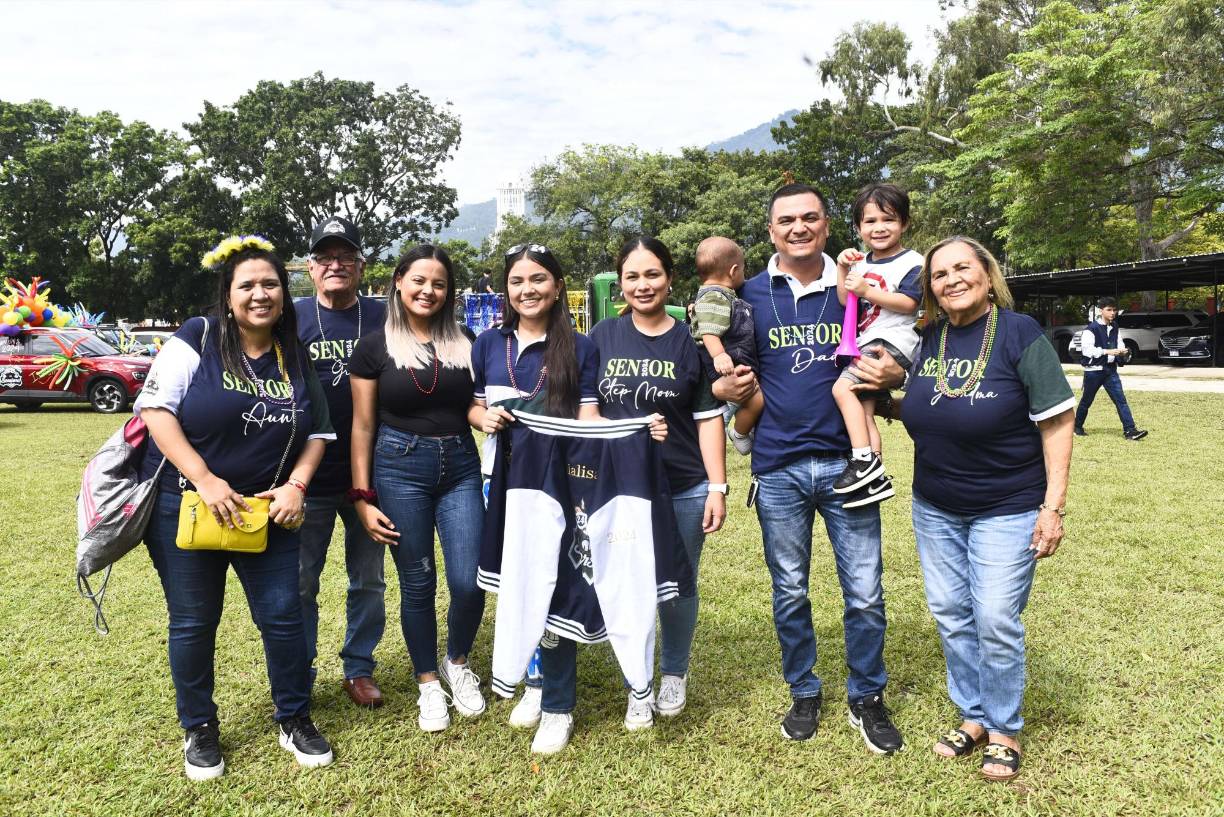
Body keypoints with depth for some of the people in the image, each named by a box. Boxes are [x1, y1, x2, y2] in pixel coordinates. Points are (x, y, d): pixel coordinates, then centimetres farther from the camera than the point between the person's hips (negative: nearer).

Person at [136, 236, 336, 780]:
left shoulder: (295, 358, 4)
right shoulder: (196, 340, -8)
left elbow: (318, 431, 8)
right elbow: (155, 408, -13)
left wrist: (295, 484, -8)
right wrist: (204, 479, -20)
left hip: (266, 511, 3)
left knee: (283, 617, 4)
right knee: (193, 622, 9)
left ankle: (295, 720, 23)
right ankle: (199, 730, 29)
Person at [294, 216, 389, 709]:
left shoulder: (383, 318, 1)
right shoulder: (291, 318, -1)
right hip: (308, 477, -1)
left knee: (368, 580, 13)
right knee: (301, 582, 10)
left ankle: (359, 669, 30)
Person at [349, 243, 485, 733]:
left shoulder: (465, 344, 7)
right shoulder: (375, 347, -1)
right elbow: (363, 426, 1)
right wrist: (363, 497, -2)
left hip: (460, 467, 2)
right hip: (400, 469, -2)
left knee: (469, 581, -2)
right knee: (417, 584, 6)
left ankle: (457, 664, 28)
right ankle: (428, 684, 27)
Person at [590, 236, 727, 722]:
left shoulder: (690, 341, -2)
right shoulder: (603, 336, 2)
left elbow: (708, 419, -1)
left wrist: (717, 487, -6)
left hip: (685, 490, -1)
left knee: (677, 587, 12)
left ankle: (674, 674, 36)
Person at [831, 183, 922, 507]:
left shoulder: (911, 262, -5)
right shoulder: (861, 262, 16)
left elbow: (908, 303, -16)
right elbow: (844, 302, 10)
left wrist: (867, 291, -20)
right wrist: (842, 269, -3)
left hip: (891, 342, -8)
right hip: (867, 345, 8)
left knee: (842, 388, -24)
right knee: (865, 410, 4)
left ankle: (863, 459, -23)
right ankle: (876, 478, 5)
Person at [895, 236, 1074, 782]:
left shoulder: (1019, 333, -12)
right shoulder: (927, 338, 1)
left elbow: (1056, 422, -12)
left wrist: (1053, 506, -15)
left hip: (1005, 510, -5)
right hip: (934, 509, 5)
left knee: (995, 621, -1)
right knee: (951, 614, 12)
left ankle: (1005, 730, 22)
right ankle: (973, 716, 31)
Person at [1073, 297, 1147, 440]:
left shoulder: (1114, 328, 11)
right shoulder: (1092, 329, -12)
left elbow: (1118, 344, 17)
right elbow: (1087, 349, -19)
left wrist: (1123, 352, -5)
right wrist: (1108, 351, -24)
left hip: (1110, 370, 6)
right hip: (1094, 370, -6)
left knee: (1121, 400, -4)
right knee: (1087, 401, 7)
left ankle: (1130, 430, -7)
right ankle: (1077, 427, 24)